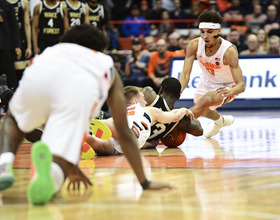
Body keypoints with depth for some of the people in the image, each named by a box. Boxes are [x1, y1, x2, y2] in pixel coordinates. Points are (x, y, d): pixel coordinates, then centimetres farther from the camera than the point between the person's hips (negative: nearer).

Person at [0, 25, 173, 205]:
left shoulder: (54, 50, 46)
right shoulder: (107, 66, 40)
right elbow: (124, 132, 39)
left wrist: (72, 166, 59)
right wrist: (145, 183, 45)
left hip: (38, 75, 3)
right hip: (81, 88, -3)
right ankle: (48, 173, -37)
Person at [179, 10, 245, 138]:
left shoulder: (229, 51, -36)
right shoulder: (195, 45, -26)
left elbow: (241, 85, -37)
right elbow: (185, 75, -23)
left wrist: (229, 92, -60)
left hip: (227, 87, -6)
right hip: (207, 83, 6)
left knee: (206, 100, -35)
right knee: (201, 109, 26)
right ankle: (220, 120, 60)